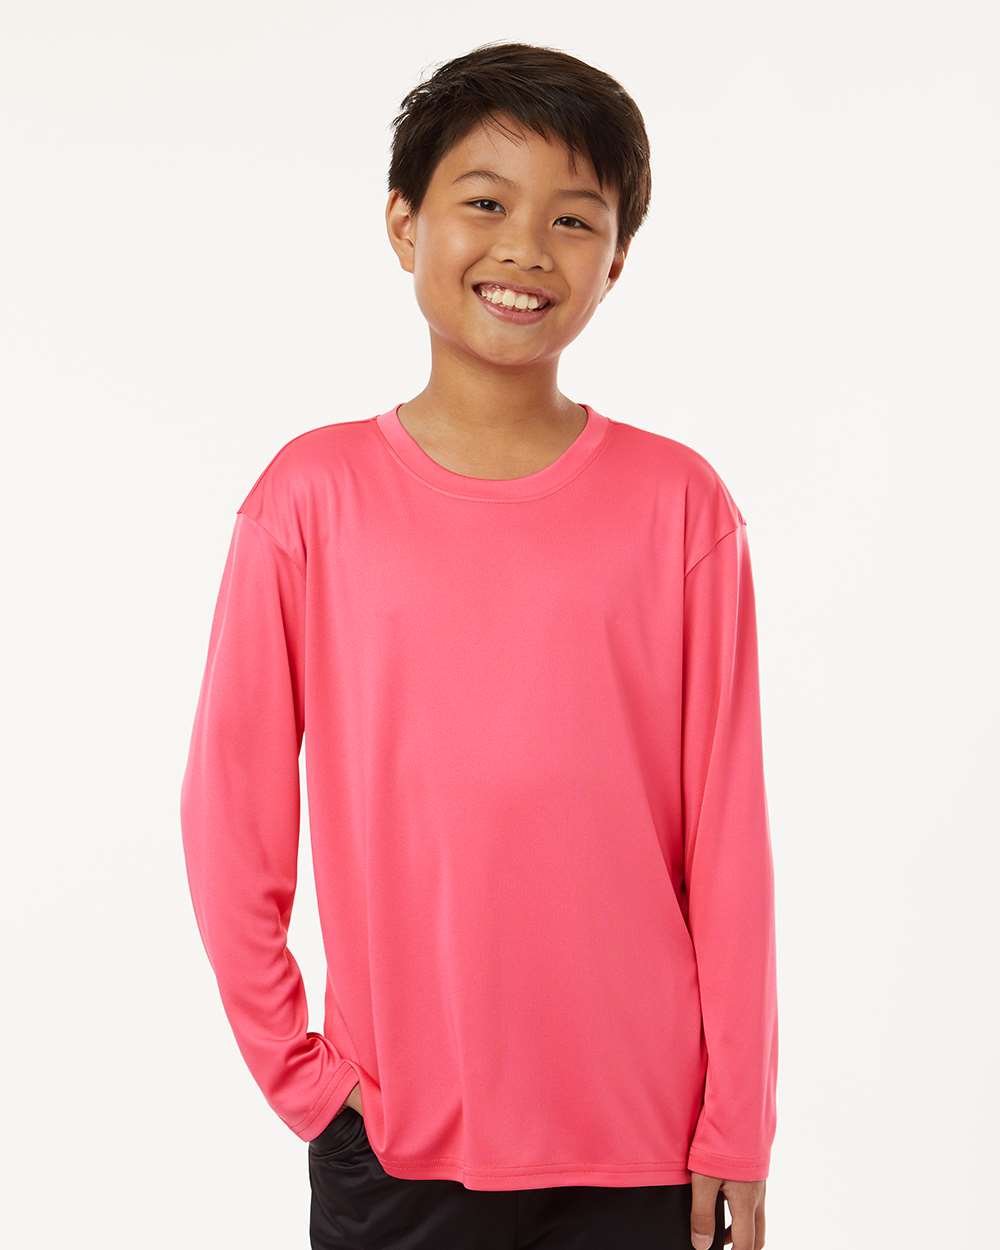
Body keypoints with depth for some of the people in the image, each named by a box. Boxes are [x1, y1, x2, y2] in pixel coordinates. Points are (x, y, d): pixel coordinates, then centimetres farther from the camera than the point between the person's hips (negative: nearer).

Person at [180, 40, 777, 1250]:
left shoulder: (679, 505, -4)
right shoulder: (314, 495, -4)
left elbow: (726, 835, -2)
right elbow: (229, 811, 0)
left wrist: (736, 1130, -1)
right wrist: (295, 1068, -1)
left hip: (641, 1138, 0)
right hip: (393, 1135, 0)